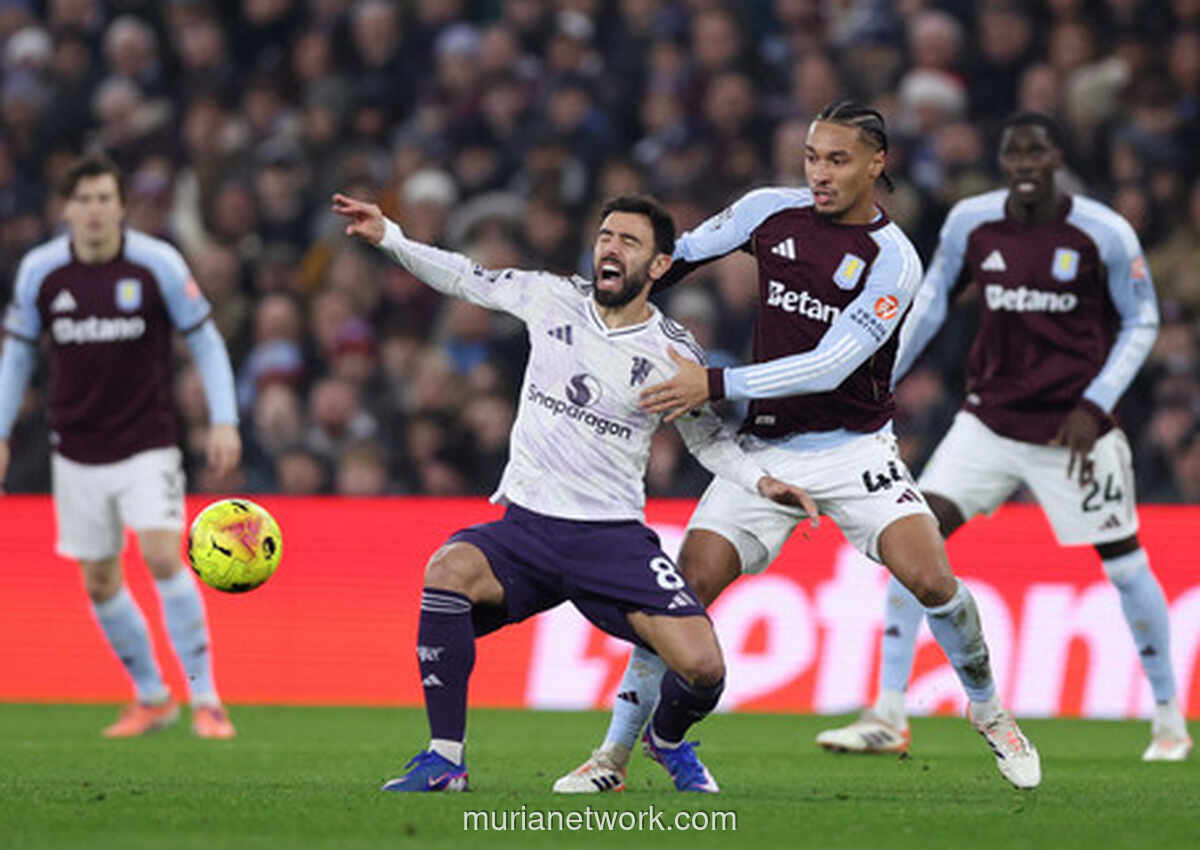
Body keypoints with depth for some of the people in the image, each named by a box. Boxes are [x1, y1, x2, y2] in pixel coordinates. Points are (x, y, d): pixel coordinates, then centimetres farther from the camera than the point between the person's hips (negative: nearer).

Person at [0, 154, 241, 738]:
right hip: (78, 453, 3)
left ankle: (205, 698, -12)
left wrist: (224, 420, -9)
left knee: (162, 557, -19)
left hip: (147, 445, -3)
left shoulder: (158, 264, -9)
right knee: (100, 582, 6)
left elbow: (205, 341, -1)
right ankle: (151, 698, 24)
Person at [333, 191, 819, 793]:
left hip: (613, 535, -1)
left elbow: (709, 439, 13)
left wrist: (760, 482, -4)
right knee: (448, 570, -33)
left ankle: (667, 739, 23)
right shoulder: (554, 299, 2)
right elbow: (465, 278, 15)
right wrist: (387, 237, 7)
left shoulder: (673, 354, -1)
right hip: (526, 526, 1)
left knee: (702, 667, -18)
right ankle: (444, 759, -23)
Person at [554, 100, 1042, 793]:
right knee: (688, 585, -11)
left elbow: (829, 366, -22)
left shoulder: (893, 260, -13)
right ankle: (615, 754, -2)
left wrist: (715, 385, -26)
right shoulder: (770, 212, 1)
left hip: (855, 447, -3)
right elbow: (680, 255, 19)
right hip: (768, 448, 3)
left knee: (929, 577, -19)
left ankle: (989, 710, 8)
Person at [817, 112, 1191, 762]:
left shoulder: (1103, 233, -10)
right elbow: (932, 300, 12)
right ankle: (887, 718, -8)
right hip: (990, 422, 3)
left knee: (1125, 567, 1)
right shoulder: (971, 223, -3)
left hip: (1073, 429, -3)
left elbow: (1141, 323, 0)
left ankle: (1169, 720, 22)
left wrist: (1095, 406, -10)